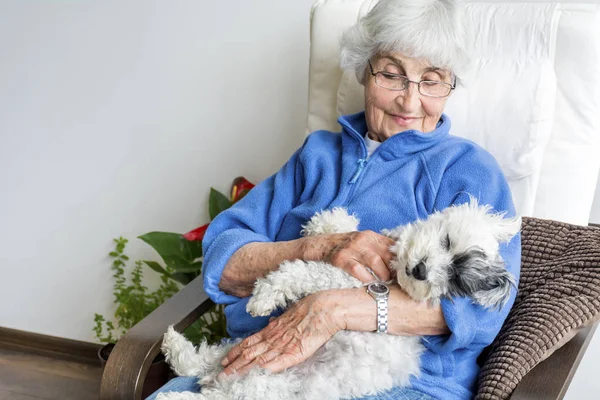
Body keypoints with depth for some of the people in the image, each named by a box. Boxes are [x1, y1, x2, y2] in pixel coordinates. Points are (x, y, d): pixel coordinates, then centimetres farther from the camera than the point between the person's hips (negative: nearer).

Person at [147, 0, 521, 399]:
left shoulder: (468, 168, 8)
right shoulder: (318, 153, 19)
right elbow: (222, 264, 7)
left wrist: (335, 309, -21)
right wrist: (321, 249, -13)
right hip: (263, 357, 3)